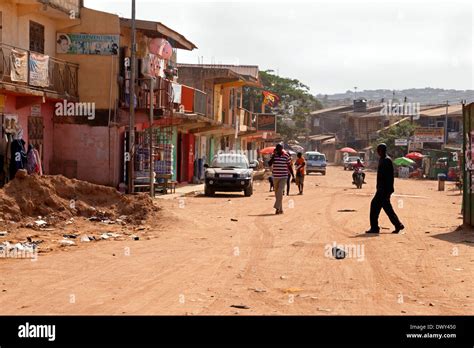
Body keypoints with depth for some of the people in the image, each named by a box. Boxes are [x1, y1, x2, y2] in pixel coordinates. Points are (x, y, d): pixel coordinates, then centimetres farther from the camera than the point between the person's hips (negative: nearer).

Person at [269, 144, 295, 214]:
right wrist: (274, 155, -13)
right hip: (275, 177, 3)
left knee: (280, 191, -19)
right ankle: (280, 209, 16)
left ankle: (277, 207, -20)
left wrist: (293, 176, 5)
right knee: (277, 193, 7)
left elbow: (289, 166, 4)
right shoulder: (274, 155, 3)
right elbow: (269, 164, -11)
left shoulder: (286, 156, -3)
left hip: (283, 177, -3)